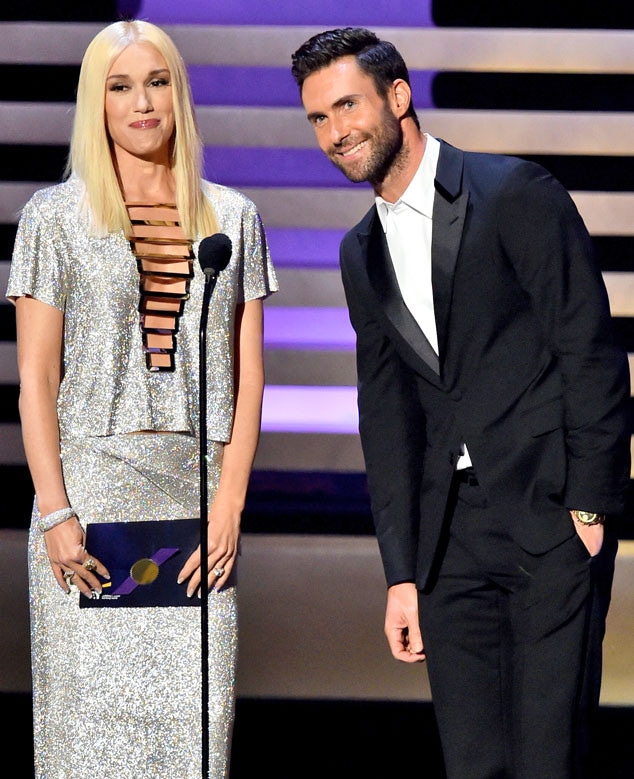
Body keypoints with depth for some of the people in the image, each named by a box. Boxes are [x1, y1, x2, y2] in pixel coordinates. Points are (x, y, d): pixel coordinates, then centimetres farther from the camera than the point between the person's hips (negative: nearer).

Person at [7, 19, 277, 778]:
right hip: (91, 483, -2)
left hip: (197, 491, 2)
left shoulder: (231, 218, 11)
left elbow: (246, 373, 8)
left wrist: (229, 503, -3)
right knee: (92, 710, -4)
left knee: (196, 713, -2)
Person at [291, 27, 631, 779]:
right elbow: (387, 413, 15)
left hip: (552, 511, -6)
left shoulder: (516, 194, -6)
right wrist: (401, 573, 9)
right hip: (451, 530, 6)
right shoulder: (363, 252, 15)